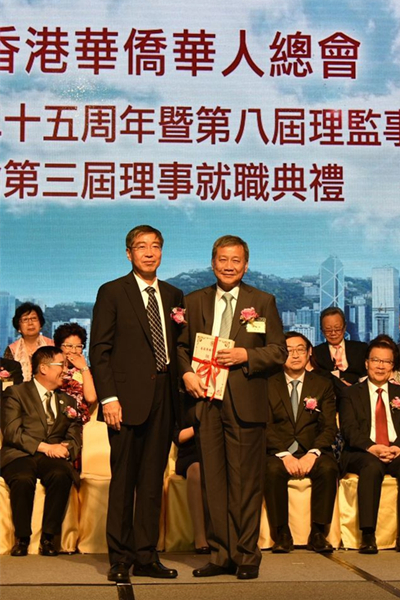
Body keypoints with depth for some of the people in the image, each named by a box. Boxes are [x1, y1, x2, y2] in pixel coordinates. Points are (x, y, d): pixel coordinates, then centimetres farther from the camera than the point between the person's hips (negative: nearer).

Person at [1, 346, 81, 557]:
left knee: (61, 475, -33)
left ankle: (48, 537, -21)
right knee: (23, 479, -37)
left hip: (53, 457, 3)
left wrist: (66, 448, -9)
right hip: (20, 455, -3)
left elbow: (75, 436, 16)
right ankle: (22, 538, -17)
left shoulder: (67, 401, 23)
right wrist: (44, 447, -16)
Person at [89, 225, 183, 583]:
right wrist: (108, 397, -12)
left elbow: (177, 348, 15)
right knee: (123, 480, 1)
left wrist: (179, 394, 4)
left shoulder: (173, 296, 15)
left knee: (153, 481, 8)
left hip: (163, 398, 4)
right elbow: (99, 350, -3)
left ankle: (146, 556, 16)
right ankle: (120, 559, 10)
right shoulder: (112, 293, 2)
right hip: (128, 398, -4)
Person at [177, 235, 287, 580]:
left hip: (245, 405, -2)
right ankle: (221, 555, 15)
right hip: (207, 400, 2)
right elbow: (182, 346, 16)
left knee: (246, 483, 1)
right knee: (213, 483, 5)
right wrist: (186, 373, -3)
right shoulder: (195, 301, 13)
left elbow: (279, 351, 4)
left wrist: (246, 355, -11)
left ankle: (246, 557, 12)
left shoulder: (263, 302, 7)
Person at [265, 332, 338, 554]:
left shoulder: (323, 385, 11)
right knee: (272, 470, -33)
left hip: (312, 452, 1)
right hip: (279, 452, -1)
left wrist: (312, 454, -17)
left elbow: (329, 427, 2)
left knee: (328, 468, -31)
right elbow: (266, 427, -2)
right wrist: (284, 455, -19)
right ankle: (282, 534, -21)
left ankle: (318, 533, -20)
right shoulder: (269, 385, 7)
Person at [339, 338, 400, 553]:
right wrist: (372, 448, -20)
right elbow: (349, 430, -2)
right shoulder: (352, 394, 13)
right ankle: (367, 536, -36)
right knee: (372, 466, -38)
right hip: (361, 454, -2)